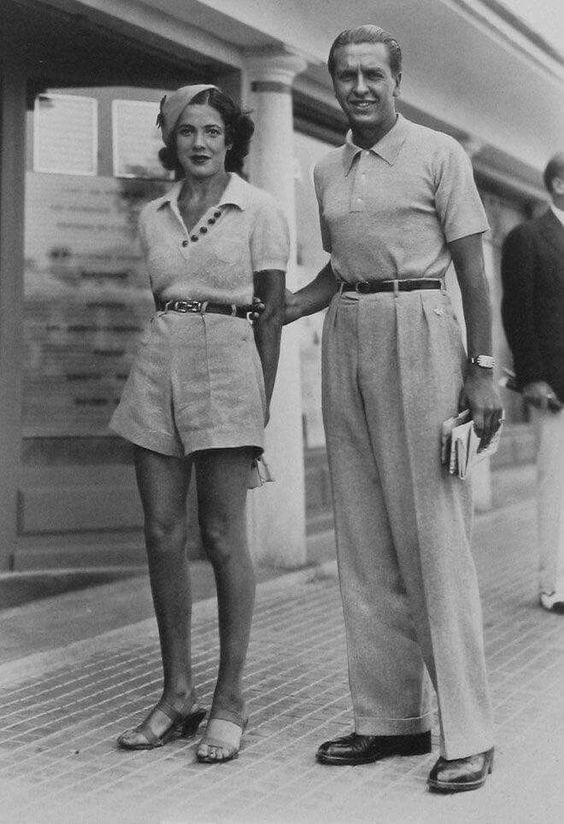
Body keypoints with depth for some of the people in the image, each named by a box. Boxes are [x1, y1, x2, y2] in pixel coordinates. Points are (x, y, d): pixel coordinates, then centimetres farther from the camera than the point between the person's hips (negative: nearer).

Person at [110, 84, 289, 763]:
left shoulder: (259, 210, 2)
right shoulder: (152, 216, 15)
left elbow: (272, 311, 0)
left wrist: (263, 402, -5)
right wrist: (160, 367, 15)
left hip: (227, 366, -4)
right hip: (159, 366, 5)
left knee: (222, 536, -3)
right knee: (162, 531, 2)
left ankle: (229, 700, 8)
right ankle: (176, 693, 14)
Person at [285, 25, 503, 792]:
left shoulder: (439, 154, -1)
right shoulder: (327, 170, 14)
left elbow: (471, 269, -4)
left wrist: (481, 371, -11)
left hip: (418, 334, -6)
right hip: (346, 339, 6)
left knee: (433, 534, -8)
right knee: (364, 539, 5)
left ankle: (467, 734, 0)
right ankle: (389, 717, 13)